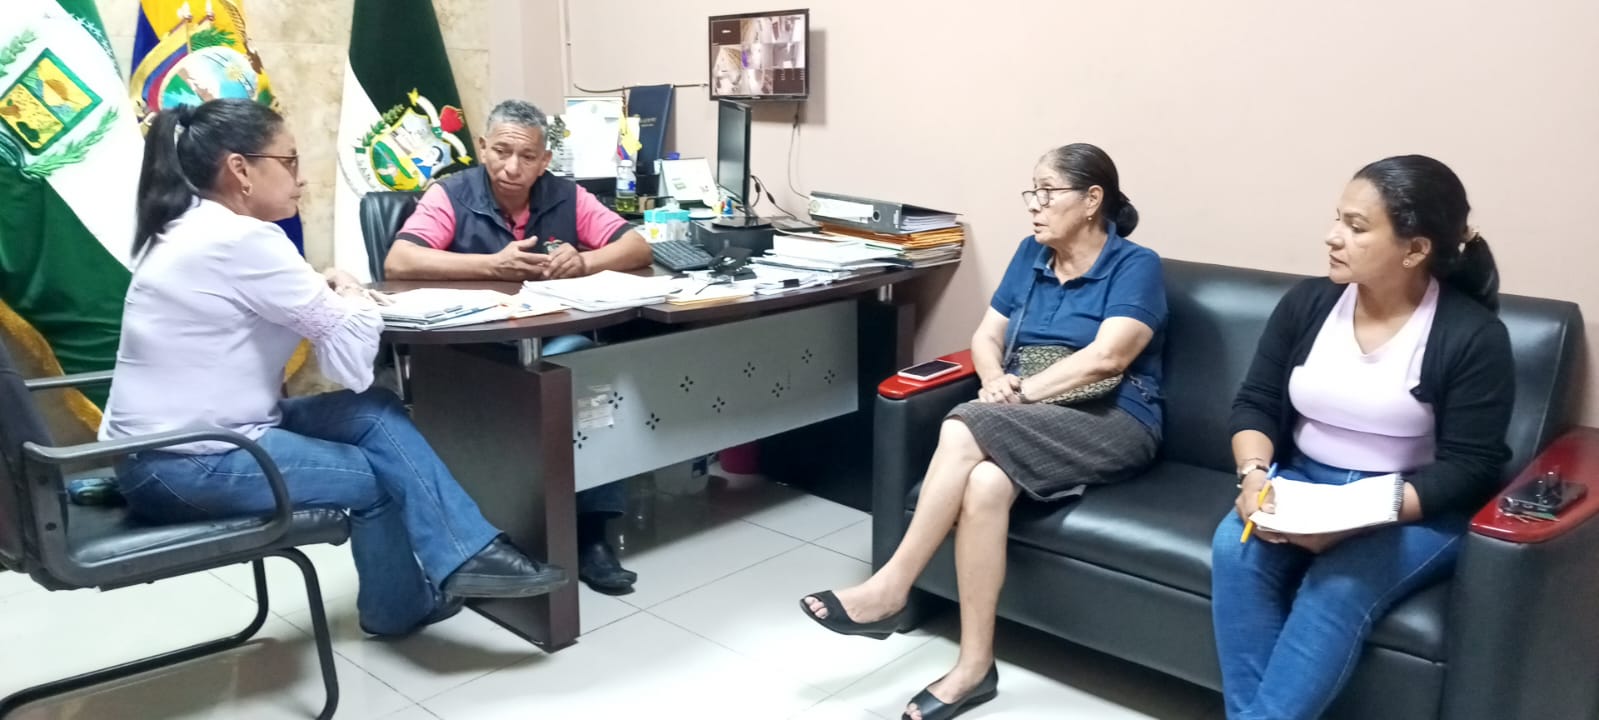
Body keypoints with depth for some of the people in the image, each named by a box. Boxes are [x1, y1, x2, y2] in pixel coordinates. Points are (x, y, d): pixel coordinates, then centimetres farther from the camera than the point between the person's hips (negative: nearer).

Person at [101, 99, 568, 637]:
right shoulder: (242, 239, -21)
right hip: (184, 465, -9)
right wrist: (356, 301, 2)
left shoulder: (192, 229, 11)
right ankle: (405, 605, 22)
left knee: (376, 414, 3)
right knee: (376, 479, 2)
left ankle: (460, 558, 4)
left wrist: (328, 296, -6)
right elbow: (351, 351, -19)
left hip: (175, 439, 9)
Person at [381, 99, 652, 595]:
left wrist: (584, 261, -15)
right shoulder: (450, 195, -3)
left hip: (554, 347, 4)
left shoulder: (566, 197, 6)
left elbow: (638, 248, 5)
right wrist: (493, 265, -21)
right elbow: (398, 263, -17)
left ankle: (590, 529, -22)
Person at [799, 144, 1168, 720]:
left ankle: (890, 589, -22)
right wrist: (995, 381, -10)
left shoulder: (1136, 266, -4)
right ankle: (974, 666, -26)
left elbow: (1105, 357, -18)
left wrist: (1020, 393, -18)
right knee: (985, 483, -31)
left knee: (965, 429, -31)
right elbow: (986, 336, 12)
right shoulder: (1032, 254, 14)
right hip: (1032, 426, 5)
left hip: (1112, 426, -5)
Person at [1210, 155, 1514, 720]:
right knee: (1235, 547, -26)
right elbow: (1255, 403, 5)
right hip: (1302, 483, 4)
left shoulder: (1472, 335, -11)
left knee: (1339, 586, -32)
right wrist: (1254, 474, -17)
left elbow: (1468, 467, -13)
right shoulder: (1307, 302, 1)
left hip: (1417, 510, -4)